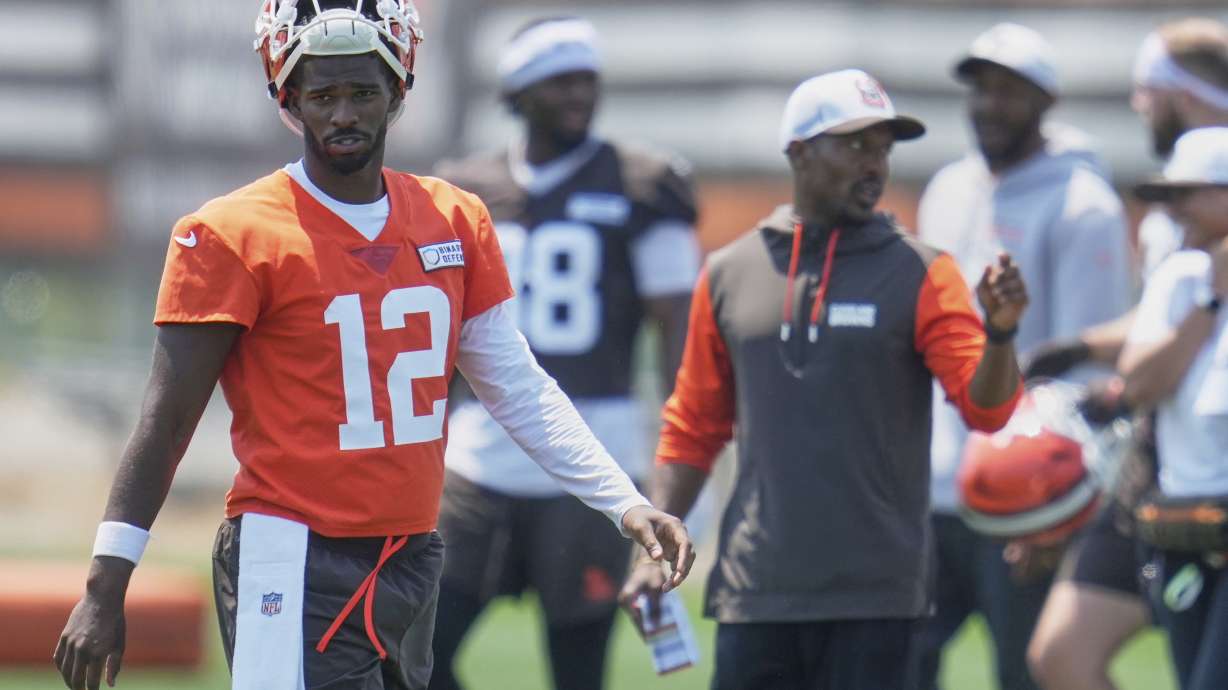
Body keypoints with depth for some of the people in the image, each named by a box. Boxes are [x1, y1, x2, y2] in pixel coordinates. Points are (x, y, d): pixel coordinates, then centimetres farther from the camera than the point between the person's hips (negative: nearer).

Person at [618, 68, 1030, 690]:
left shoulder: (919, 275, 2)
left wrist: (999, 335, -27)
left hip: (873, 595, -2)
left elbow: (984, 406, -7)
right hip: (754, 590, 2)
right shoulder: (728, 274, 9)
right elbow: (694, 428, 15)